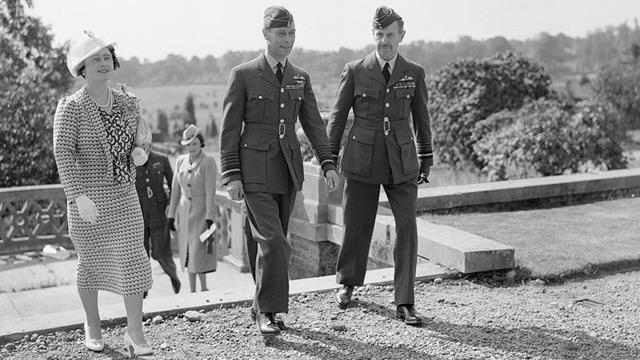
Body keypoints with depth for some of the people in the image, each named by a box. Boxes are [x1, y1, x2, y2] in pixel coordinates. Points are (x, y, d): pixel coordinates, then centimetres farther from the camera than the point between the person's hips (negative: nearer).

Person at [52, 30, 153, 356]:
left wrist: (140, 153, 3)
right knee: (90, 261, 10)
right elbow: (63, 154, -16)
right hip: (87, 198, -3)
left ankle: (135, 332, 5)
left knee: (133, 260, -3)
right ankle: (92, 324, 32)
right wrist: (78, 196, -24)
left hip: (125, 195, 4)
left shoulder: (128, 103, 5)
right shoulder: (71, 107, -9)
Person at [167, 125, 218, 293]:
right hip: (184, 212, 5)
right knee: (188, 253, 9)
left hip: (202, 211, -5)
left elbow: (210, 191, -14)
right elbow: (175, 189, 10)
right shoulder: (181, 161, 6)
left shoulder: (208, 161, -10)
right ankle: (192, 291, 16)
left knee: (199, 252, -9)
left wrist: (210, 218, -18)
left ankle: (204, 288, 5)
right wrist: (171, 215, 9)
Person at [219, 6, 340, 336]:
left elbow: (313, 123, 9)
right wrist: (231, 175, -9)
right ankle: (267, 310, -2)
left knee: (270, 241, 10)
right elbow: (229, 129, -4)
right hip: (255, 171, -5)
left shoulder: (300, 78, 11)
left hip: (288, 171, 5)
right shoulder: (242, 75, -3)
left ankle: (262, 306, 21)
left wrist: (327, 163, -3)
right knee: (272, 240, -14)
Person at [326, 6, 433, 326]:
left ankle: (404, 303, 0)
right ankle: (347, 283, 35)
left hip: (402, 162, 1)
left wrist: (426, 160, 12)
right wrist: (329, 159, 5)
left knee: (407, 227, -7)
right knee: (356, 225, 8)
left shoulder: (414, 74, 4)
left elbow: (421, 119, 11)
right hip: (362, 160, -1)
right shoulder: (354, 71, -1)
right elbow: (337, 117, 5)